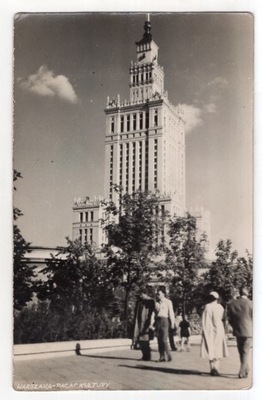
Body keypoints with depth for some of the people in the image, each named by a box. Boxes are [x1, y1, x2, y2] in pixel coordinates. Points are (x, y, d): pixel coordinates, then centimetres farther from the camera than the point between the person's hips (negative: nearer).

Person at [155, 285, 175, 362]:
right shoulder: (157, 302, 12)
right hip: (158, 320, 5)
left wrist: (172, 323, -6)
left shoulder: (168, 302, -2)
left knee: (164, 339, -10)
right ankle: (162, 356, 9)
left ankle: (168, 356, 1)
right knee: (159, 340, 4)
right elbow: (155, 312, 12)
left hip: (164, 320, -5)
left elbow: (171, 313, -3)